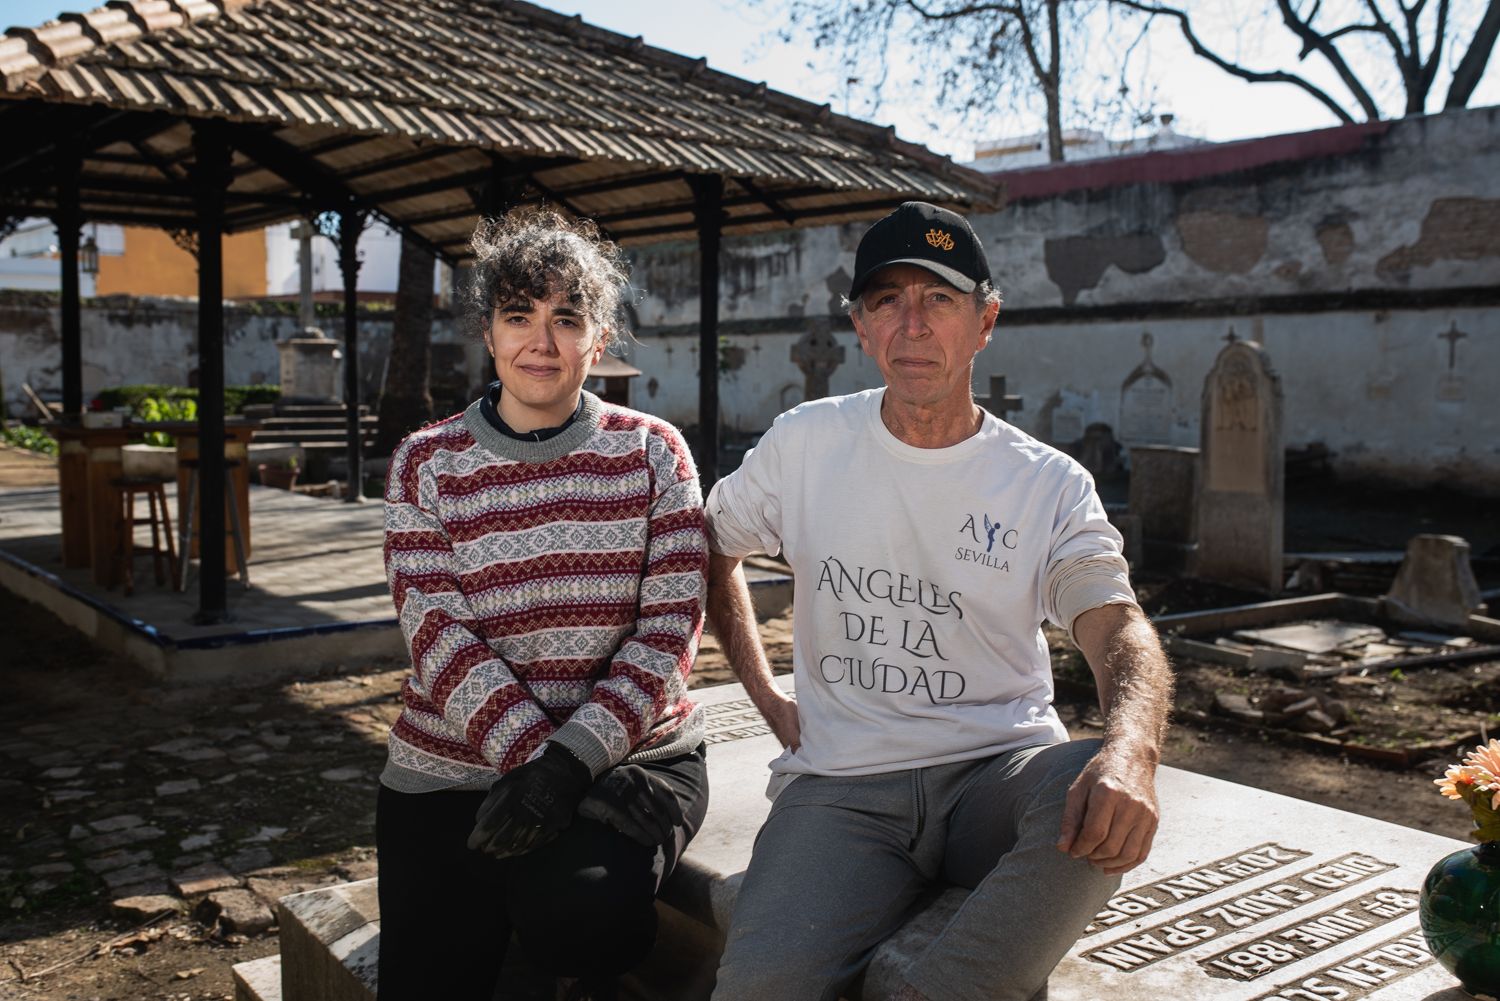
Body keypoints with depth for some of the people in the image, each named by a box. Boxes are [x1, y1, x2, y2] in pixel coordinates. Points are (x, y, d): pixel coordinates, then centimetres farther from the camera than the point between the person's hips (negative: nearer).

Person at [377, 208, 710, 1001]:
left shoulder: (652, 452, 1)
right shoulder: (426, 464, 2)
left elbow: (669, 631, -6)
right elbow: (438, 636, -6)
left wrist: (570, 760, -18)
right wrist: (530, 759, -19)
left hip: (630, 753, -1)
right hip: (455, 765, 2)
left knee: (573, 907, -27)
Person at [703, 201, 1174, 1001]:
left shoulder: (1050, 485, 2)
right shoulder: (806, 443, 6)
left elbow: (1119, 629, -10)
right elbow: (711, 543, 21)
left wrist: (1131, 748, -33)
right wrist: (763, 693, 12)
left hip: (1000, 772, 1)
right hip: (842, 784, 0)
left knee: (1106, 798, -35)